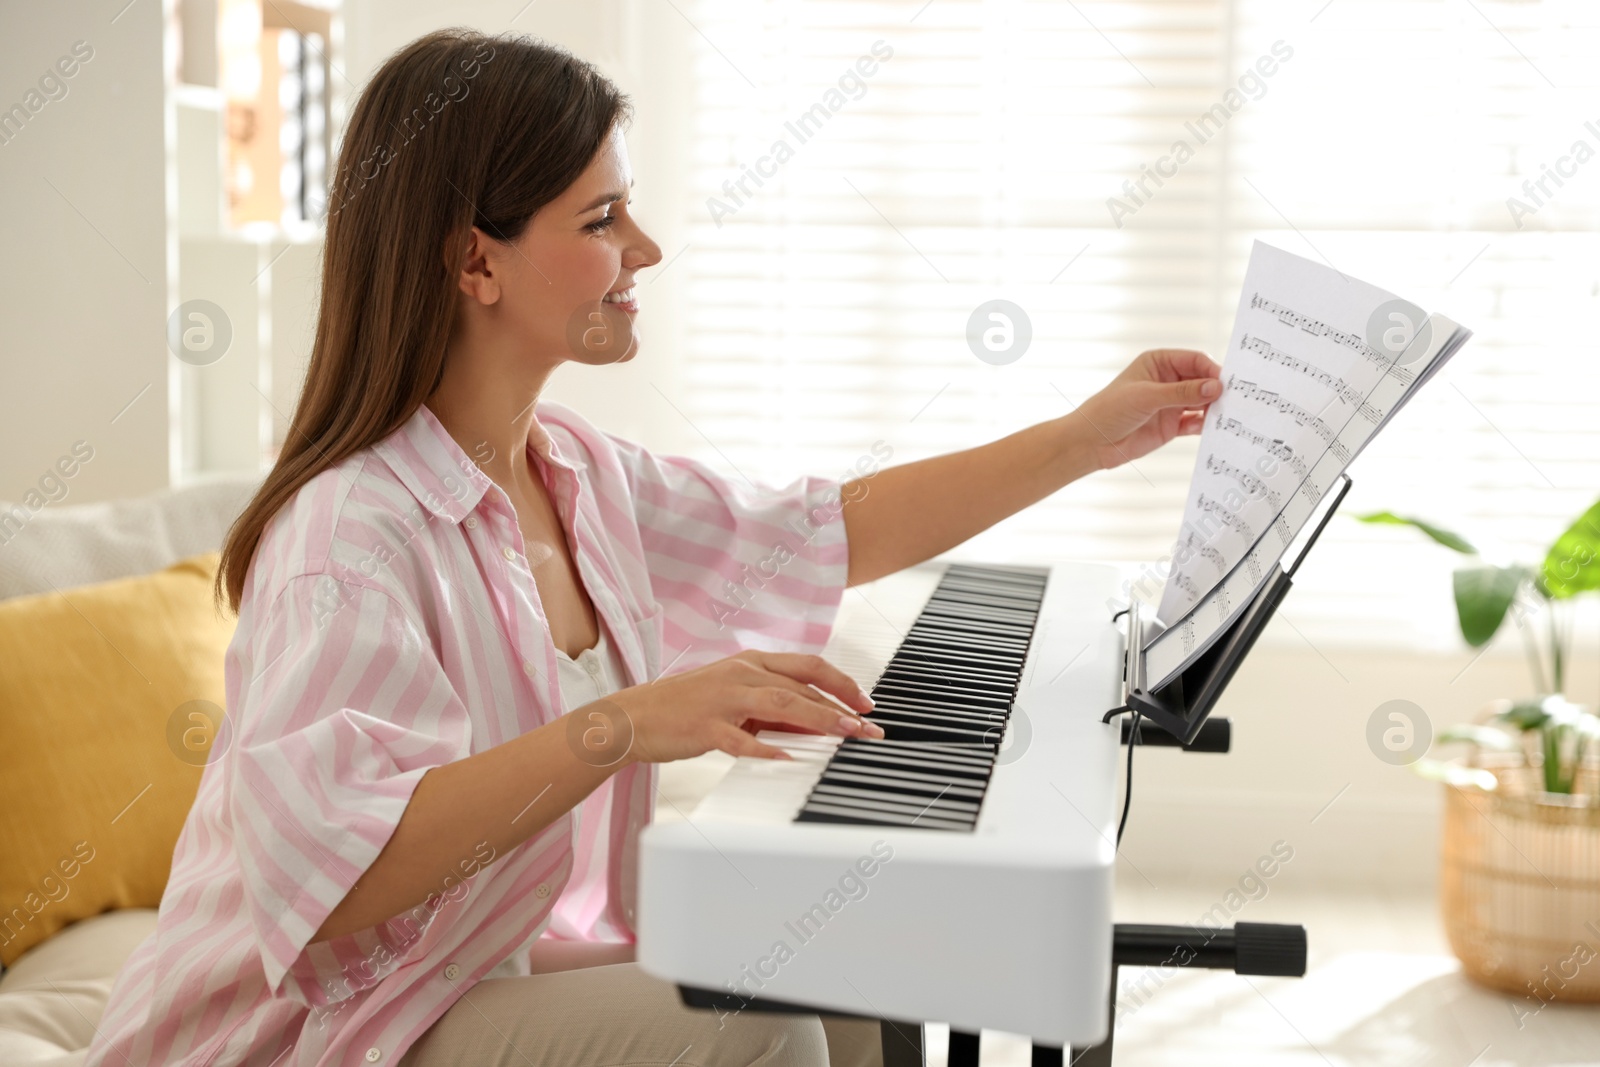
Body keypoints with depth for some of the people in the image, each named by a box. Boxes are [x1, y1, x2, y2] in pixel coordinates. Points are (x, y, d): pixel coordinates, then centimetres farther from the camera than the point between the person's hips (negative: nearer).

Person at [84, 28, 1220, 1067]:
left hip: (514, 964, 8)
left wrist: (1084, 438, 12)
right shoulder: (351, 531, -25)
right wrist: (624, 727, -40)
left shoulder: (576, 471, 2)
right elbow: (322, 873, -36)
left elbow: (827, 536, 13)